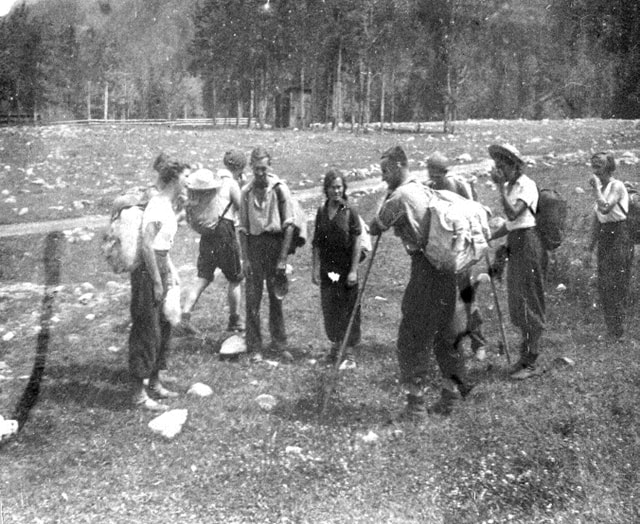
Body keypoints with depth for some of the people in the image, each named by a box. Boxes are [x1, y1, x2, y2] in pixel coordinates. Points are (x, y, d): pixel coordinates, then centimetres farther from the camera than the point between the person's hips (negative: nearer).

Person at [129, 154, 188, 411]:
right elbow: (147, 246, -23)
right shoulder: (158, 206, -19)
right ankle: (139, 394, 7)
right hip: (148, 271, -10)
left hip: (159, 267, 10)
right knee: (146, 330, -2)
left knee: (162, 327, 17)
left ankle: (155, 383, 30)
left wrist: (171, 272, 18)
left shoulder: (167, 204, 11)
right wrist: (157, 282, -20)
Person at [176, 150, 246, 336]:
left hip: (206, 235, 6)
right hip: (225, 233, -6)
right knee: (235, 280, 12)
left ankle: (184, 318, -3)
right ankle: (234, 321, 22)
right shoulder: (231, 184, -7)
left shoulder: (211, 180, 13)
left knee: (203, 279, 9)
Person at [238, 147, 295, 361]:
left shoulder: (280, 189, -5)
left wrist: (283, 258, -9)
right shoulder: (247, 191, 2)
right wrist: (245, 258, -1)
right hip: (254, 244, 1)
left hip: (276, 241, -1)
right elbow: (243, 228, 6)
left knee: (276, 298, 8)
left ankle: (278, 345, 18)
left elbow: (289, 225, -5)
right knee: (252, 299, 0)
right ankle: (254, 347, 9)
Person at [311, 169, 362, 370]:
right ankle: (335, 344, 28)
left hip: (345, 269, -4)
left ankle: (349, 353, 8)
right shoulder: (321, 212, 4)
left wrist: (353, 271, -12)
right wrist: (315, 268, 3)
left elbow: (356, 243, -8)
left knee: (348, 309, 1)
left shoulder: (350, 212, -7)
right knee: (329, 308, 10)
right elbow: (317, 243, 7)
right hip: (327, 269, 4)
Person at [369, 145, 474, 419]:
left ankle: (416, 403, -1)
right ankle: (451, 395, 24)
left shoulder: (400, 195, -10)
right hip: (447, 266, 9)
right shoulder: (426, 190, 15)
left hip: (426, 268, -9)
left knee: (413, 337, -3)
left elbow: (375, 228, -5)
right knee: (446, 333, 16)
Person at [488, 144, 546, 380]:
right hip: (514, 245, 9)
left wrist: (501, 187, -24)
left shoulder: (527, 186, -13)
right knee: (517, 303, 12)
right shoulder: (510, 187, 13)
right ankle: (525, 356, 23)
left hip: (527, 243, -9)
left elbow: (513, 214, -27)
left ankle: (532, 362, 2)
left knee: (529, 303, -5)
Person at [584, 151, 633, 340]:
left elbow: (605, 208, -28)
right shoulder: (600, 189, 14)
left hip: (619, 238, -8)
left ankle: (618, 333, -2)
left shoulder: (617, 186, -10)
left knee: (614, 287, -8)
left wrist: (596, 187, -18)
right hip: (604, 239, 8)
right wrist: (590, 248, 19)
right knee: (603, 287, 8)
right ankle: (611, 332, 16)